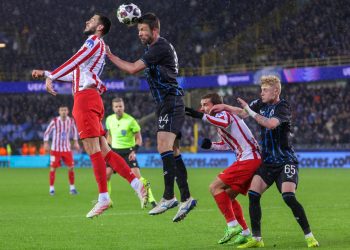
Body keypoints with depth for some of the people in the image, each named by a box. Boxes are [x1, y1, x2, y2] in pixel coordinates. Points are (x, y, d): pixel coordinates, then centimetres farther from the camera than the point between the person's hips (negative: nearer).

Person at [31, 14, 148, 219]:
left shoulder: (95, 42, -1)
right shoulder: (99, 47, 28)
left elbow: (74, 62, -11)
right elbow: (75, 74, 31)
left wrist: (50, 76, -10)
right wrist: (46, 73, 28)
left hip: (85, 97, -9)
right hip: (92, 100, 9)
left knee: (93, 149, -12)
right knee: (104, 150, 4)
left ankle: (104, 197, -14)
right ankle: (137, 184, -1)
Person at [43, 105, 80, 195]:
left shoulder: (71, 121, -2)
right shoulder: (54, 121, -11)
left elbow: (74, 130, 18)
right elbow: (47, 132, 0)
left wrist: (75, 142, 15)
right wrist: (46, 143, -6)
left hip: (67, 149, 3)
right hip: (55, 149, -3)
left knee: (71, 168, -3)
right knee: (53, 168, -5)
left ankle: (72, 188, 9)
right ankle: (51, 188, 5)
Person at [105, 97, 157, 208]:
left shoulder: (130, 120, -12)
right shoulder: (109, 119, 2)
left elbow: (138, 138, -5)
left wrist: (134, 151, -16)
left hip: (128, 151, -4)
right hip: (114, 151, 4)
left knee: (137, 175, -16)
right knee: (106, 175, -5)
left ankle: (150, 199, -11)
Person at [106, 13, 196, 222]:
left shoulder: (161, 47, -13)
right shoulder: (154, 47, 19)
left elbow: (133, 69, -15)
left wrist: (110, 55, -5)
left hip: (171, 102, -11)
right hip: (166, 104, 11)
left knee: (164, 146, -22)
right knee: (173, 153, 7)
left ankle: (168, 197, -27)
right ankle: (186, 198, 7)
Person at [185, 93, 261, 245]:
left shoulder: (224, 114, -7)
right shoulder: (219, 120, 23)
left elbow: (224, 123, -33)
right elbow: (227, 144, 34)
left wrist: (201, 116, -39)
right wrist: (211, 145, 16)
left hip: (249, 158, -10)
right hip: (253, 159, 10)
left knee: (215, 187, -12)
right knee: (228, 196, 14)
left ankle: (233, 226, -15)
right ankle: (245, 233, 16)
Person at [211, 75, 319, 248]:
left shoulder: (283, 107, -13)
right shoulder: (261, 104, 7)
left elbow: (271, 124, -30)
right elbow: (242, 113, 22)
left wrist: (251, 112, -27)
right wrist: (225, 107, 12)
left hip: (285, 161, -7)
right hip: (267, 161, 7)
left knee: (289, 197, -21)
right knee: (253, 194, -7)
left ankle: (309, 236, -11)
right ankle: (256, 239, 1)